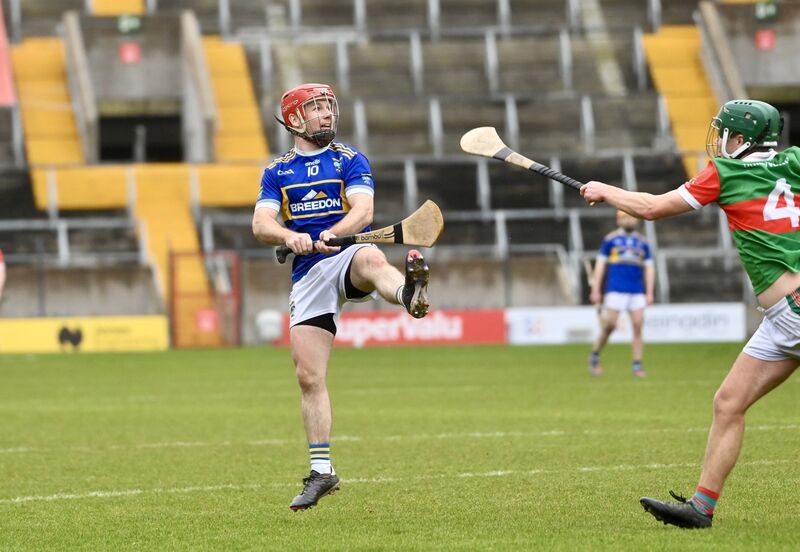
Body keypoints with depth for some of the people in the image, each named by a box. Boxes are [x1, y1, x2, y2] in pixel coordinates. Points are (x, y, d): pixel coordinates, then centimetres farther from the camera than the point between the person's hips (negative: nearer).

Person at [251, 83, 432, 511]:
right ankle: (321, 471, 9)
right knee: (308, 376, -2)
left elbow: (363, 211, -8)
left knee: (371, 259, -41)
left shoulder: (350, 160, 8)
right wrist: (289, 236, -21)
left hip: (346, 255, -3)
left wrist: (330, 235, -28)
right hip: (307, 273, 3)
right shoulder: (277, 171, 15)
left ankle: (409, 294, -77)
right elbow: (261, 225, 1)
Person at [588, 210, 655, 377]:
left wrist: (649, 293, 5)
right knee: (610, 326, -8)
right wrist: (596, 290, -1)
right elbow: (600, 264, 6)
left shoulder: (643, 242, 13)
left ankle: (637, 366, -1)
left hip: (637, 292, 3)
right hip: (616, 290, -3)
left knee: (637, 327, -5)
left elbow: (649, 268, 14)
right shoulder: (610, 239, 6)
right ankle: (594, 356, 12)